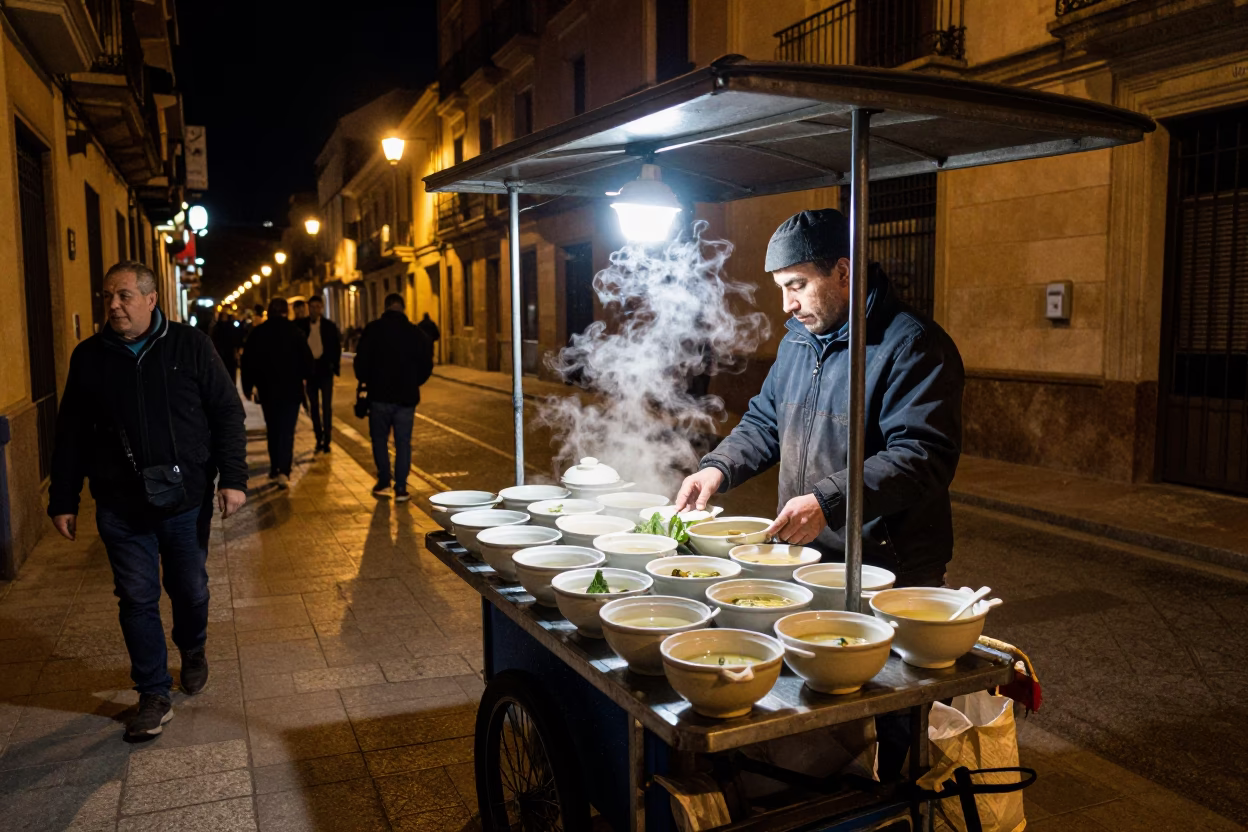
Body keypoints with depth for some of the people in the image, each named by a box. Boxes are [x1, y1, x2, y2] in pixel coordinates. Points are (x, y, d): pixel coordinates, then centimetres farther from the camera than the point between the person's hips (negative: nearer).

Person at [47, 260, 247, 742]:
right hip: (120, 506, 1)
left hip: (186, 499, -1)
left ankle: (193, 652, 42)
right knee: (137, 600, 4)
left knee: (190, 590, 13)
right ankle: (155, 696, 17)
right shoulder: (89, 356, 2)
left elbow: (227, 415, -4)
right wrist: (63, 500, 6)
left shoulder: (191, 346, -4)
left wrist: (232, 478, -10)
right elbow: (71, 435, 7)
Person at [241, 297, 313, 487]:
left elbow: (248, 361, 1)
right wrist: (304, 376, 14)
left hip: (267, 389, 2)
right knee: (287, 430, -2)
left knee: (273, 429, 17)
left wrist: (247, 386, 10)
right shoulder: (294, 331, -5)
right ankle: (283, 470, -16)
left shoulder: (258, 332, 0)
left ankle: (275, 468, 22)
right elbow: (307, 358, -5)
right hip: (291, 388, -2)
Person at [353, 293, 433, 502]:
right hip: (407, 397, 1)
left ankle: (384, 482, 16)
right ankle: (401, 489, 4)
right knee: (403, 443, 6)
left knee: (379, 439, 16)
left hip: (379, 395, -1)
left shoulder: (373, 329, -5)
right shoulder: (416, 333, 1)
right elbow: (427, 365, 5)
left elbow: (361, 360, -7)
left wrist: (365, 381, 11)